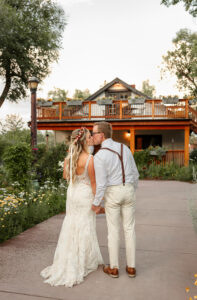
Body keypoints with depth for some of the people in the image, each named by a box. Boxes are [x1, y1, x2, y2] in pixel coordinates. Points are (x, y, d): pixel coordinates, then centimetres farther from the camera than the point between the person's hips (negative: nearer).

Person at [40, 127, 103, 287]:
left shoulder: (69, 157, -4)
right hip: (85, 194, -6)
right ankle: (84, 262, 22)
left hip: (72, 192, 6)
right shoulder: (89, 159, -21)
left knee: (71, 226, 19)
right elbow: (93, 182, -15)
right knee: (85, 228, 8)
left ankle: (68, 261, 32)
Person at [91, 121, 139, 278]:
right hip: (128, 190, 4)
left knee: (113, 230, 10)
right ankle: (131, 267, 21)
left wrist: (96, 203, -4)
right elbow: (135, 173, 6)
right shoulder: (124, 148, 0)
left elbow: (101, 184, -18)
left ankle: (114, 268, 22)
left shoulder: (99, 156, -18)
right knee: (129, 229, 13)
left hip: (112, 193, -4)